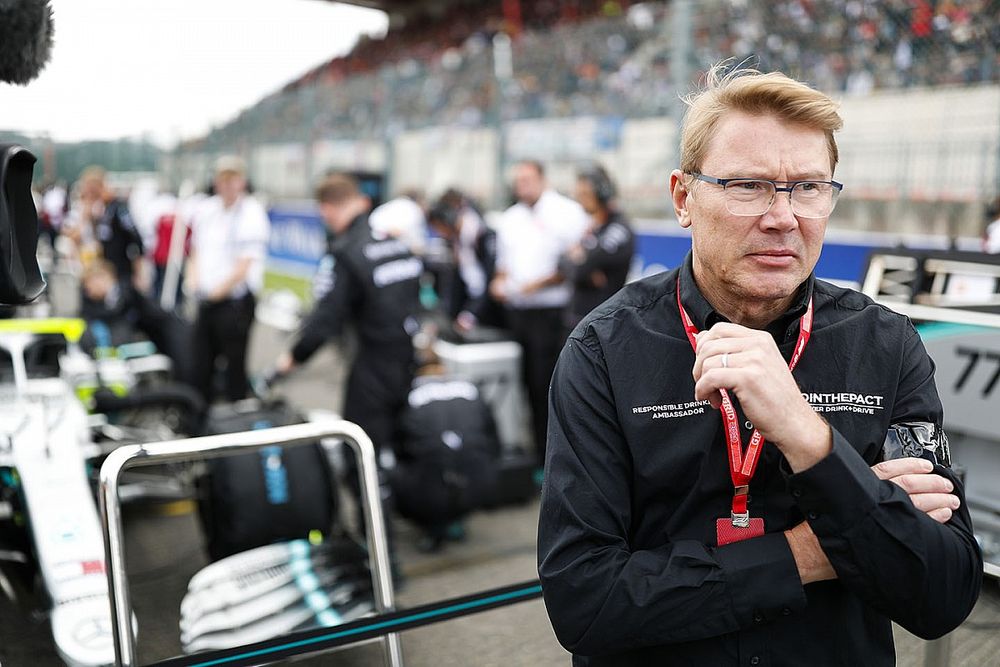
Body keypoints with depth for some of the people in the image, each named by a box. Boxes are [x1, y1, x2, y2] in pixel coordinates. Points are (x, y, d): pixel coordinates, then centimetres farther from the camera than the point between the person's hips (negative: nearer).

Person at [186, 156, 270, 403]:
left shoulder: (252, 213, -9)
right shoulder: (206, 209, 12)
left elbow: (245, 264, -14)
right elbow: (196, 250, 21)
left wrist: (217, 291, -11)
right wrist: (193, 279, 4)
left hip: (235, 301, -6)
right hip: (206, 300, 6)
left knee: (235, 367, 0)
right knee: (199, 367, 11)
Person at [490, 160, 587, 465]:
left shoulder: (567, 211, -4)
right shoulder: (510, 218, 18)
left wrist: (540, 283, -16)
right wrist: (499, 280, 6)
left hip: (550, 312, -6)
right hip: (516, 310, 7)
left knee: (546, 385, -8)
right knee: (527, 380, 8)